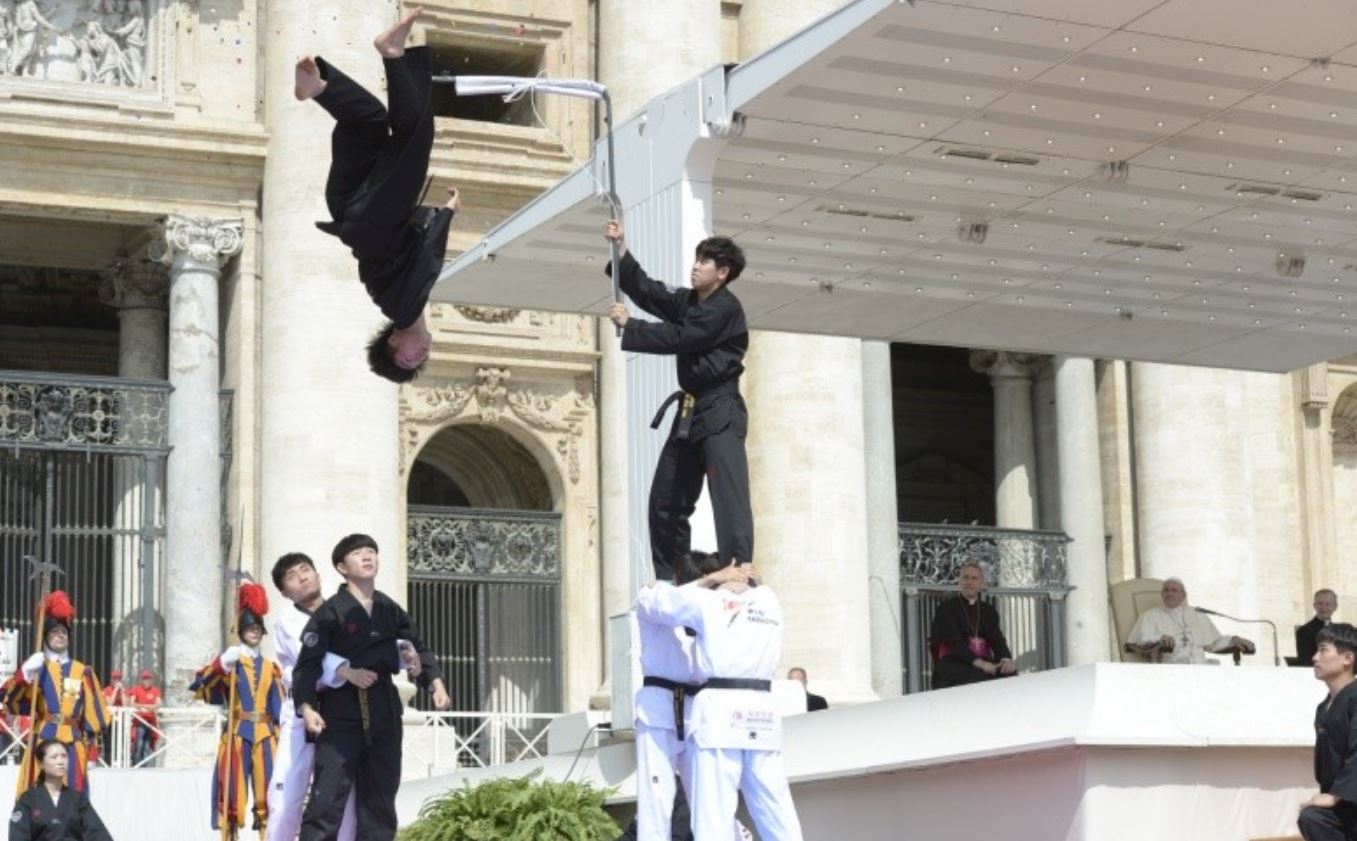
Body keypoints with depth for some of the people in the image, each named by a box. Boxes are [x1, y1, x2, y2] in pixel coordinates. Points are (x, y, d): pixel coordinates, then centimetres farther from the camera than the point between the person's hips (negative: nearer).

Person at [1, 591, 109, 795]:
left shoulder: (82, 671, 11)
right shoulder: (36, 667, 8)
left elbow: (93, 710, 11)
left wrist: (91, 747, 6)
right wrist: (25, 674, -23)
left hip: (73, 744, 2)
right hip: (43, 742, -1)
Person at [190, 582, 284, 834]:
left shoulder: (269, 667, 13)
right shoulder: (230, 661, 3)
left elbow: (278, 706, 13)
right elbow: (200, 686, -12)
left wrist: (279, 735, 5)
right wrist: (221, 666, -28)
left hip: (265, 733, 3)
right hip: (237, 732, -3)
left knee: (266, 789, 2)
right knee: (234, 787, -5)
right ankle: (230, 833, -2)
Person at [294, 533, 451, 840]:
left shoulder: (390, 610, 10)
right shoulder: (330, 612, -8)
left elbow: (417, 649, 20)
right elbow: (308, 663, -12)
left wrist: (435, 683, 5)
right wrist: (306, 707, -24)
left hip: (384, 714, 6)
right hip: (340, 713, -6)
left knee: (380, 793, 10)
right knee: (328, 794, -12)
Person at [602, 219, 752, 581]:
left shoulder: (726, 308, -12)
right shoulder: (689, 301, 15)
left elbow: (677, 338, -17)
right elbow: (647, 290, 10)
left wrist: (628, 325, -10)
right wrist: (621, 250, 0)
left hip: (720, 413, -9)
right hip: (692, 412, 9)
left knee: (729, 498, -18)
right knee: (666, 500, 11)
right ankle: (669, 580, 18)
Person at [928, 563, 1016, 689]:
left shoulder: (988, 610, 21)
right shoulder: (947, 607, 6)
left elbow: (997, 639, 5)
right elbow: (954, 643, -8)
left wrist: (1006, 660, -20)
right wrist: (978, 663, -26)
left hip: (984, 661, 4)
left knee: (1009, 673, -30)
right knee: (979, 676, -38)